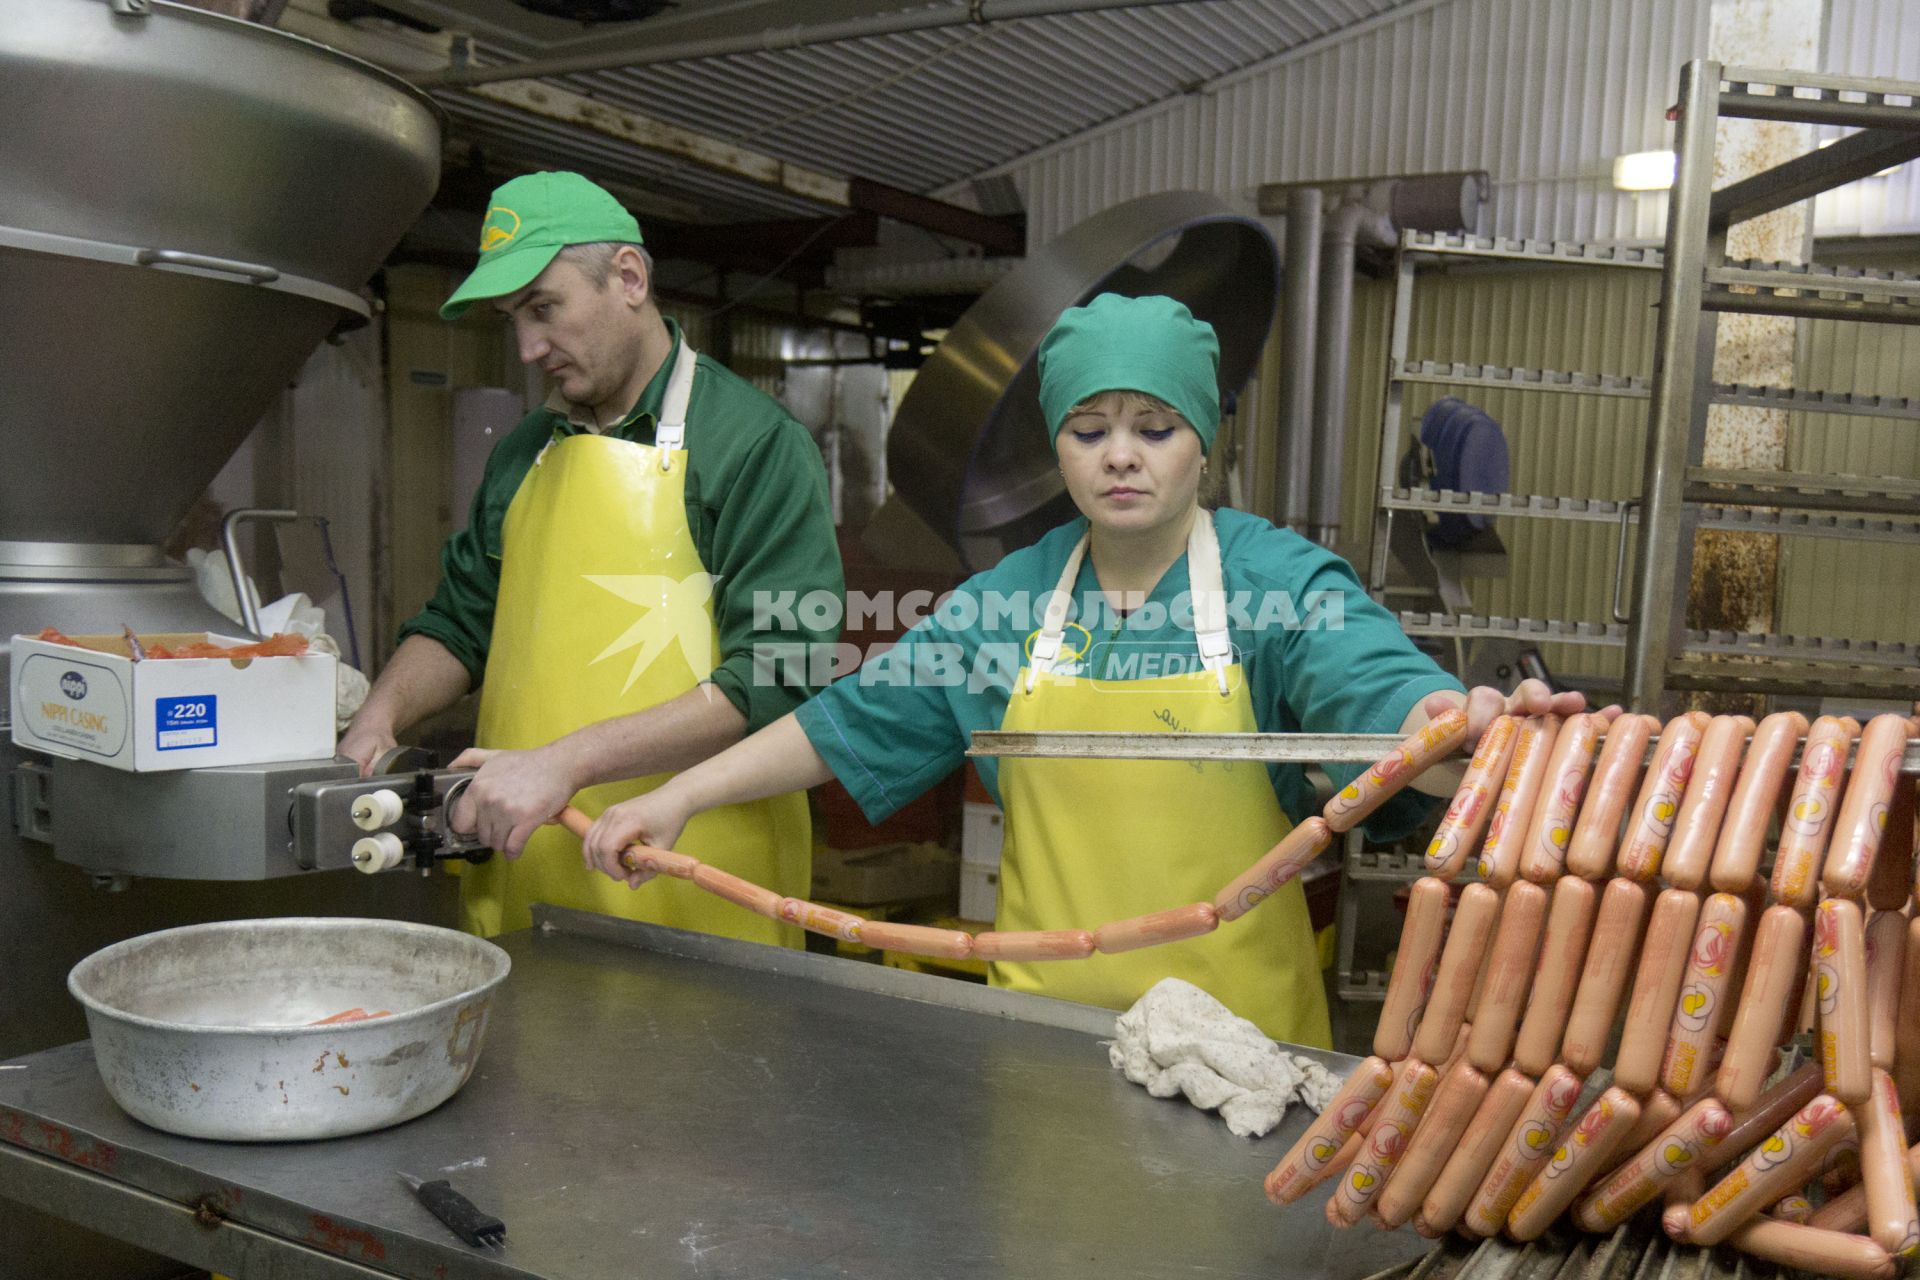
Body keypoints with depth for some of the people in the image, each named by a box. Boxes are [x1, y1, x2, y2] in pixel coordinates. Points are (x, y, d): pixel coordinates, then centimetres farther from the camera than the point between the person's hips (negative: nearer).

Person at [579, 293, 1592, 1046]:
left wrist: (1468, 727, -47)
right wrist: (680, 798, 3)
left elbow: (1381, 695, -24)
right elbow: (852, 721, 7)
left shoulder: (1279, 582, -8)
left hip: (1233, 1026, -2)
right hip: (1043, 1014, 3)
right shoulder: (1007, 598, 3)